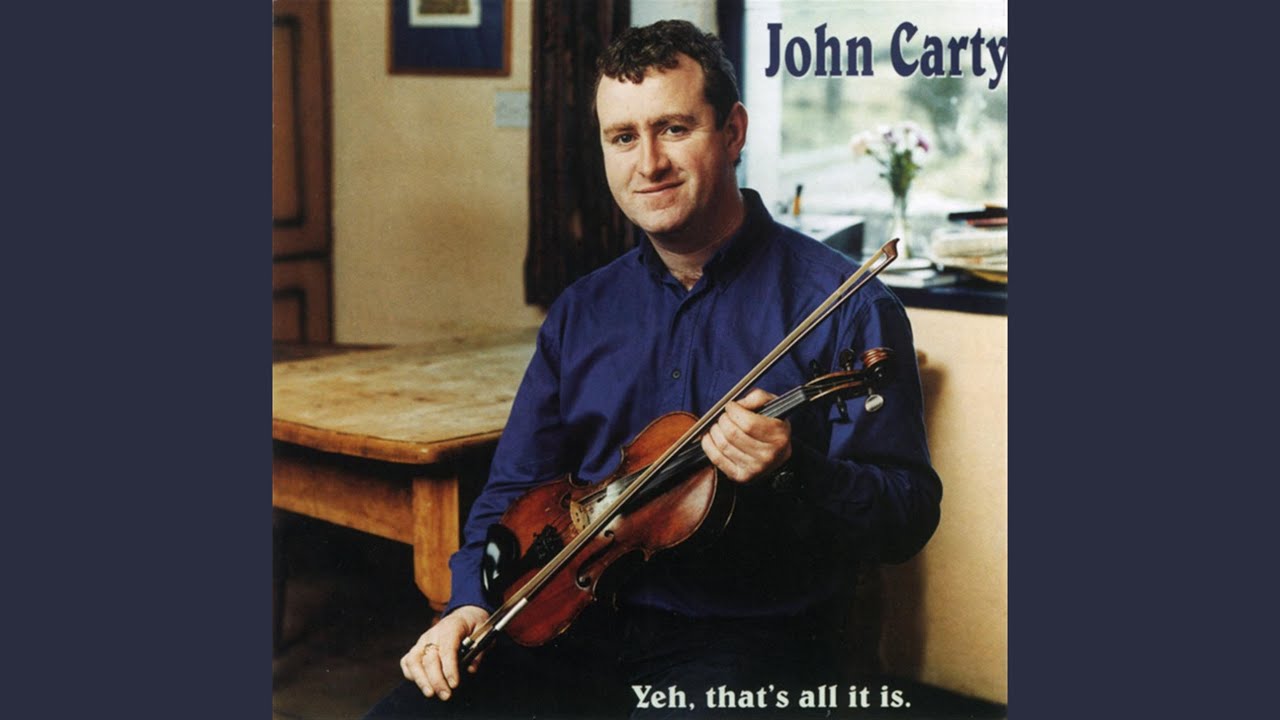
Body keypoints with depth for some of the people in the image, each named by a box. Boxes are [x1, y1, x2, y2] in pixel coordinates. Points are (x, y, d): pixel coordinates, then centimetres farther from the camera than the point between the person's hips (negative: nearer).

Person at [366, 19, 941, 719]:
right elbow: (515, 487, 16)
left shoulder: (840, 305, -6)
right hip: (582, 625, 5)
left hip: (748, 641, -4)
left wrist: (790, 471, -29)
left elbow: (908, 516, -10)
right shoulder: (580, 312, 12)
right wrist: (474, 600, -2)